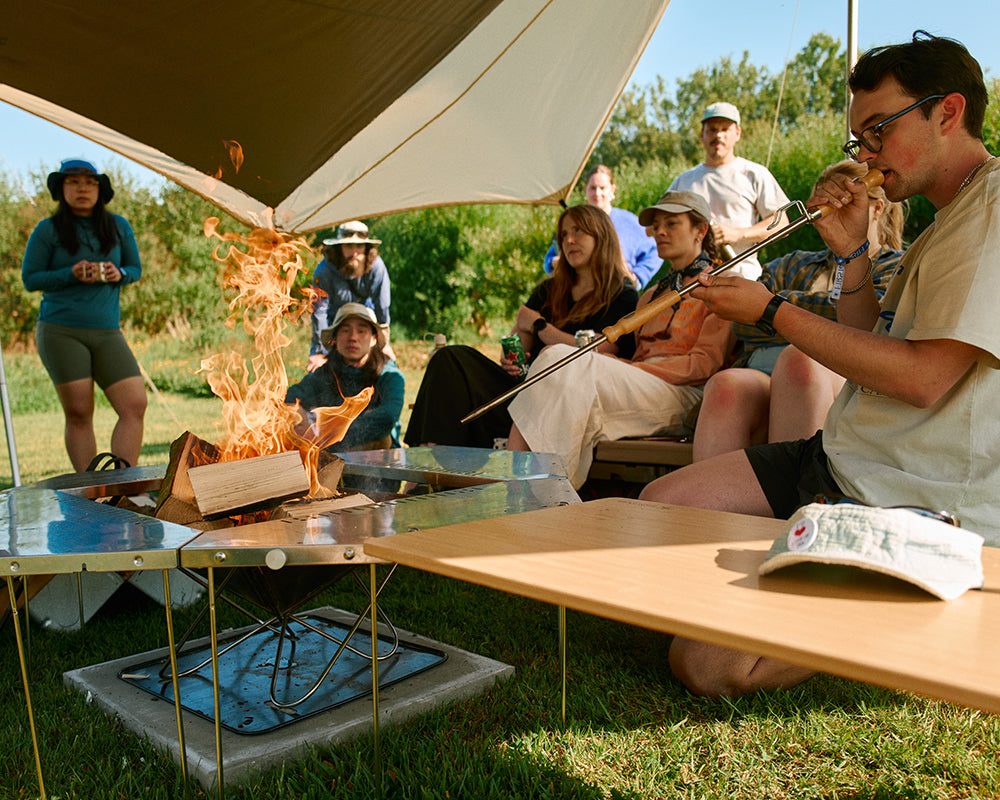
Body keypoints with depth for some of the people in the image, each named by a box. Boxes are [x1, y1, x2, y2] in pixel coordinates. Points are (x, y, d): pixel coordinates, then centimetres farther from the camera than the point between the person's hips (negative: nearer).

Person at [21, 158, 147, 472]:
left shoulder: (118, 226, 10)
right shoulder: (47, 230, 2)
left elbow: (135, 269, 17)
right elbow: (30, 279, 2)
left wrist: (118, 274, -7)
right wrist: (72, 274, -14)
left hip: (107, 333, 3)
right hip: (61, 331, -3)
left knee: (135, 406, -11)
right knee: (78, 413, -3)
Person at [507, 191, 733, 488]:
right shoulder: (651, 295, 32)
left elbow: (706, 363, -4)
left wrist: (631, 371, -13)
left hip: (677, 395, -6)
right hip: (636, 386, 6)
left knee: (571, 366, -29)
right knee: (557, 355, -23)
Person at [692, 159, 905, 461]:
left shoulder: (899, 268, 22)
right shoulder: (797, 264, 33)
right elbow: (743, 321, 14)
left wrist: (778, 301, 6)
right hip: (762, 375, 3)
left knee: (799, 358, -37)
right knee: (726, 385, -33)